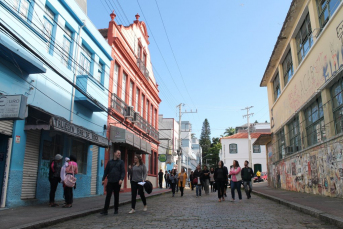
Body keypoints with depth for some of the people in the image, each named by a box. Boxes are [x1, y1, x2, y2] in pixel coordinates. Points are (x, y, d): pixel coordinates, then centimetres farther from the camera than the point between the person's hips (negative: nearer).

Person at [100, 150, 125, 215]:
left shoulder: (121, 162, 5)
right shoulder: (110, 162, 11)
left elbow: (123, 172, -3)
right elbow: (106, 171, 12)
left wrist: (121, 179, -17)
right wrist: (103, 179, 3)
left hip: (117, 182, -1)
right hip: (110, 181, 1)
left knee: (116, 196, 8)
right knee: (108, 196, -3)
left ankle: (116, 210, 19)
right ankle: (105, 210, -1)